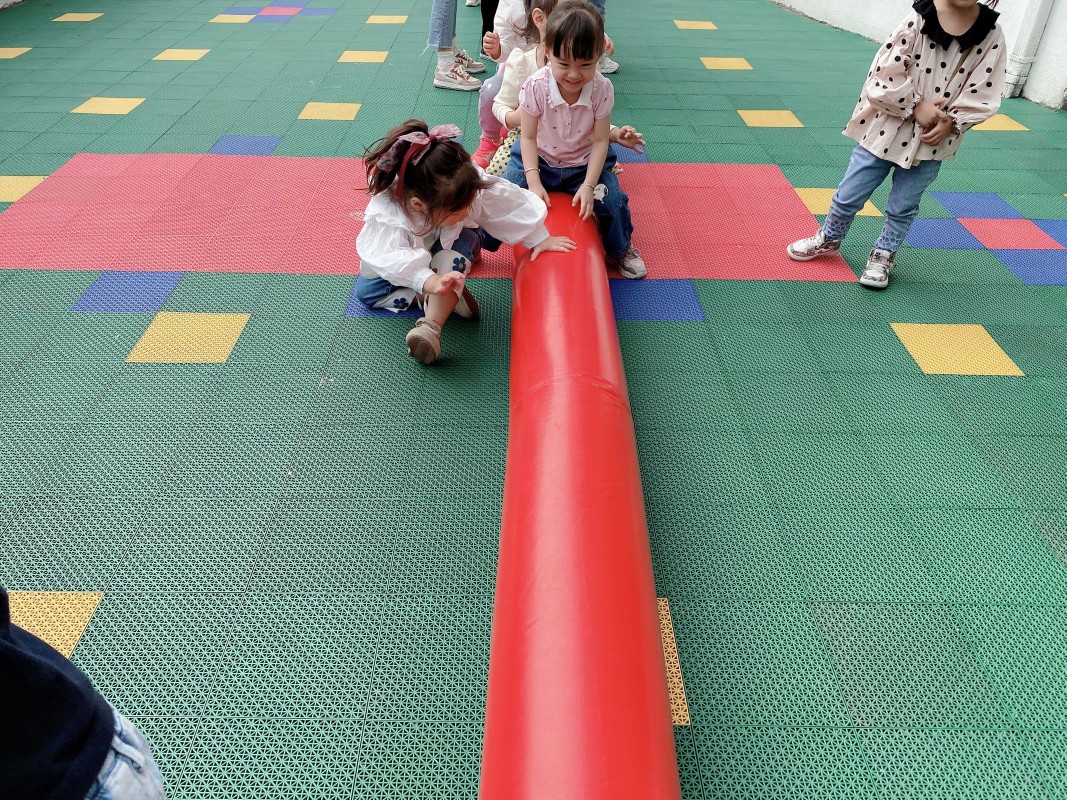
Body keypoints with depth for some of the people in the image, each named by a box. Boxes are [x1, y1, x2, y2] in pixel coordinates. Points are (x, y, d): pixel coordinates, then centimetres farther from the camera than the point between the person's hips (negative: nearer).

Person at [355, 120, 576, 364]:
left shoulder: (468, 184, -36)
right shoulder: (386, 211, -45)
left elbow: (510, 203, -21)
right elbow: (393, 257, -57)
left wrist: (539, 238, -14)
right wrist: (431, 282, -72)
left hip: (451, 244, 0)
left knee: (454, 253, -36)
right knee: (366, 293, -13)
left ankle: (431, 325, -41)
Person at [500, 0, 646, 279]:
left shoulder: (601, 89, -19)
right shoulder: (535, 86, -22)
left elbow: (600, 140, -13)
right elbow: (528, 137, -15)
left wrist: (589, 185, -22)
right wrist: (534, 183, -23)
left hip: (585, 164, 1)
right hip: (538, 160, 0)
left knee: (613, 201, -14)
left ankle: (619, 249, 18)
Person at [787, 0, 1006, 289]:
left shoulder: (992, 37, -6)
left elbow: (983, 95, -3)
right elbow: (886, 70, -16)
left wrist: (951, 123, -15)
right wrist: (916, 106, -18)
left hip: (931, 142, 1)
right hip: (886, 128, -1)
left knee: (903, 207, 13)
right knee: (850, 194, 10)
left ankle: (883, 256, 35)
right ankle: (829, 238, 36)